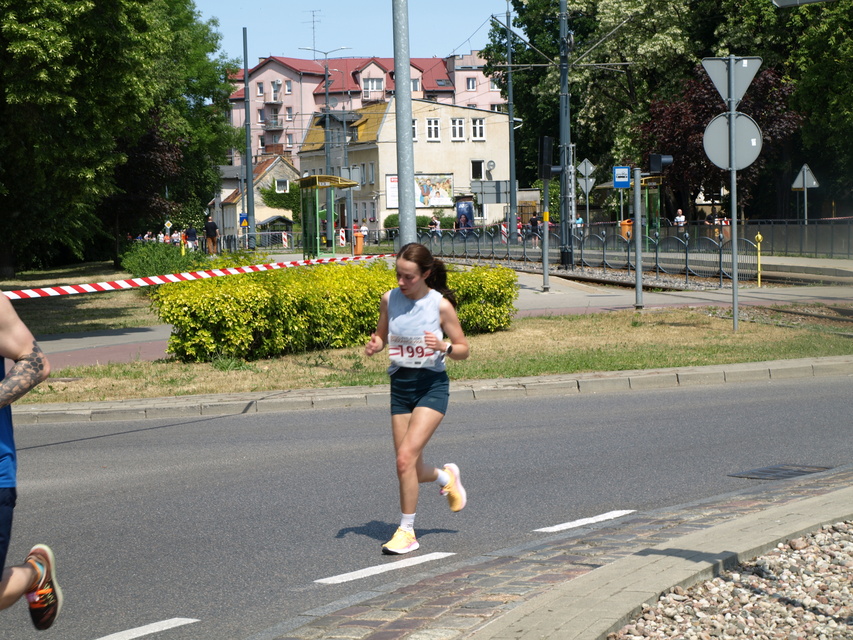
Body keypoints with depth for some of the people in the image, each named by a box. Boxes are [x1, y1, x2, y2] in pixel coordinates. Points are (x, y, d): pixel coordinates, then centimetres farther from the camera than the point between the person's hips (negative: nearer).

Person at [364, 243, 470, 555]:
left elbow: (463, 350, -1)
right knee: (411, 470, 5)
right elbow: (381, 335, 16)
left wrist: (443, 346, -22)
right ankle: (445, 477, 40)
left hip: (431, 385, -4)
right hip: (400, 385, 4)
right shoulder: (389, 300, 1)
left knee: (406, 456, -19)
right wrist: (373, 346, -7)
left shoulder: (440, 305, -9)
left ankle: (406, 531, -7)